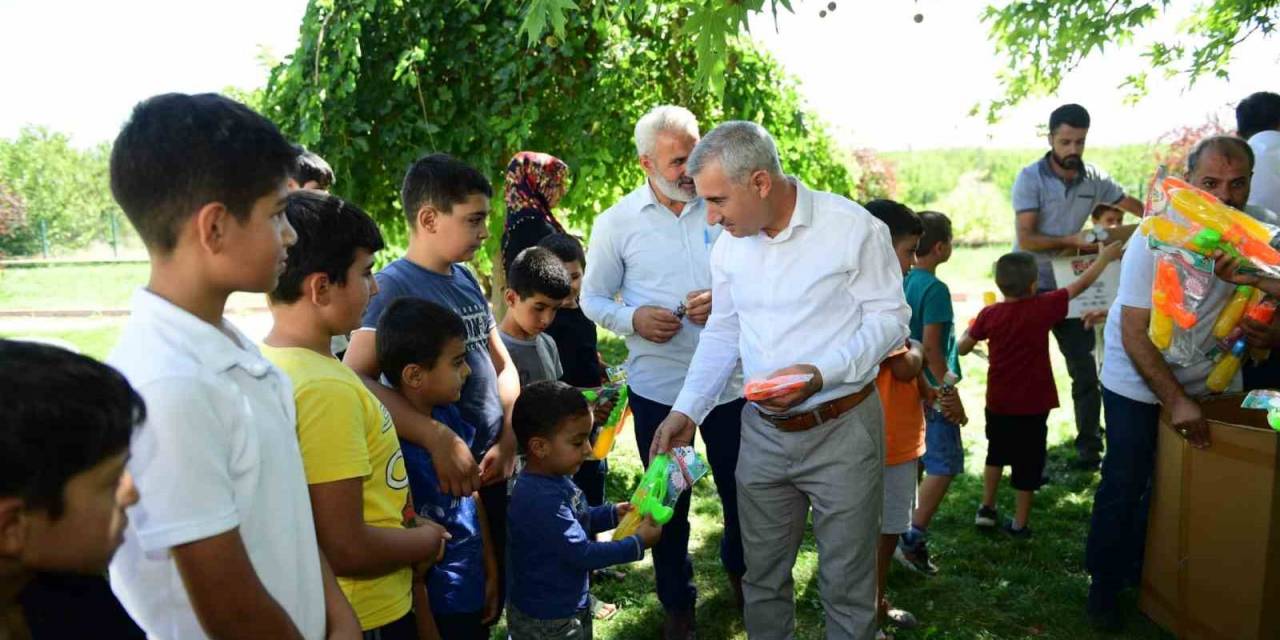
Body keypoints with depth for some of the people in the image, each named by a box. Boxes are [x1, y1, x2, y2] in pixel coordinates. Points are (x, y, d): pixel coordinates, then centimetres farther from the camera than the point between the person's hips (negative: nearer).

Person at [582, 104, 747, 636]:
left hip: (731, 380, 1)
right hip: (657, 387, -1)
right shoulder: (616, 222, -4)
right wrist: (632, 319, -16)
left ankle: (739, 569, 48)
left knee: (741, 490, 17)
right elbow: (593, 298, 3)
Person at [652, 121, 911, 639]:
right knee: (762, 577, 16)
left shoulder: (852, 227, -14)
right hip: (763, 432, 5)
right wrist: (686, 411, 3)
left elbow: (890, 318, -10)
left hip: (841, 430, -4)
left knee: (847, 586, 9)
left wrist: (819, 374, -24)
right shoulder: (730, 244, 2)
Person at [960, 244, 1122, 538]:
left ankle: (986, 508, 26)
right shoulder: (1043, 308, -15)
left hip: (998, 403, 3)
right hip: (1033, 404, -3)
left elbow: (962, 348, 1)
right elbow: (1080, 284, -2)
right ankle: (1020, 523, 17)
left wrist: (971, 329, 21)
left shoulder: (989, 315, -9)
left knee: (996, 452, 24)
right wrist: (1105, 258, 12)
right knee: (1028, 461, 9)